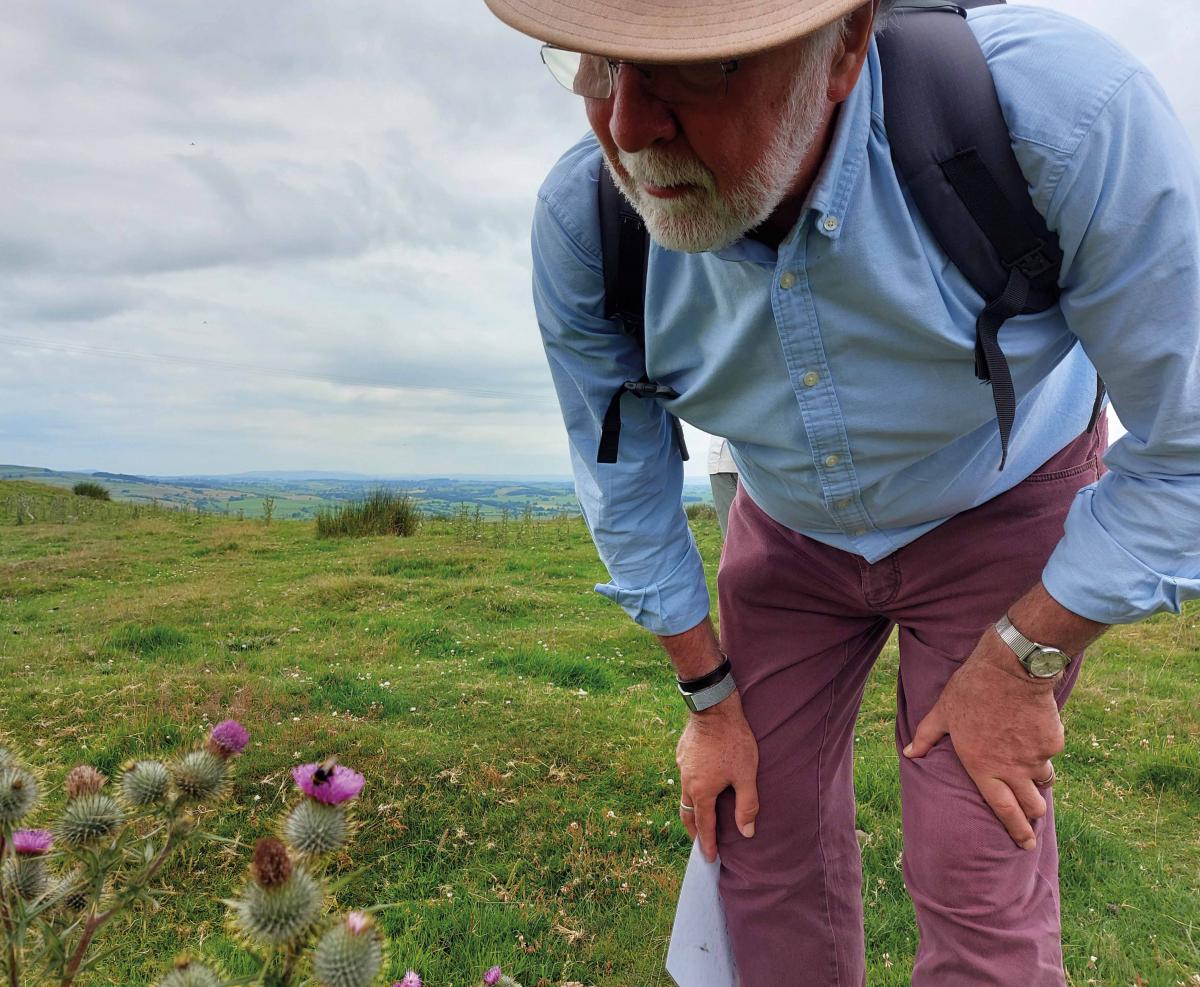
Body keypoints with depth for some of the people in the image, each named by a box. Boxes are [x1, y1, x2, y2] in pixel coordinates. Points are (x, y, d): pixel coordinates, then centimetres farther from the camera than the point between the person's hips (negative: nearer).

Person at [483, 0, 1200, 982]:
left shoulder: (1063, 110, -34)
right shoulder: (580, 226, -24)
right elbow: (625, 485, -9)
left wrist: (1019, 662, -16)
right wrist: (711, 698, -2)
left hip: (1001, 510, -2)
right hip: (789, 530, 3)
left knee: (978, 882, -3)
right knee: (763, 833, 8)